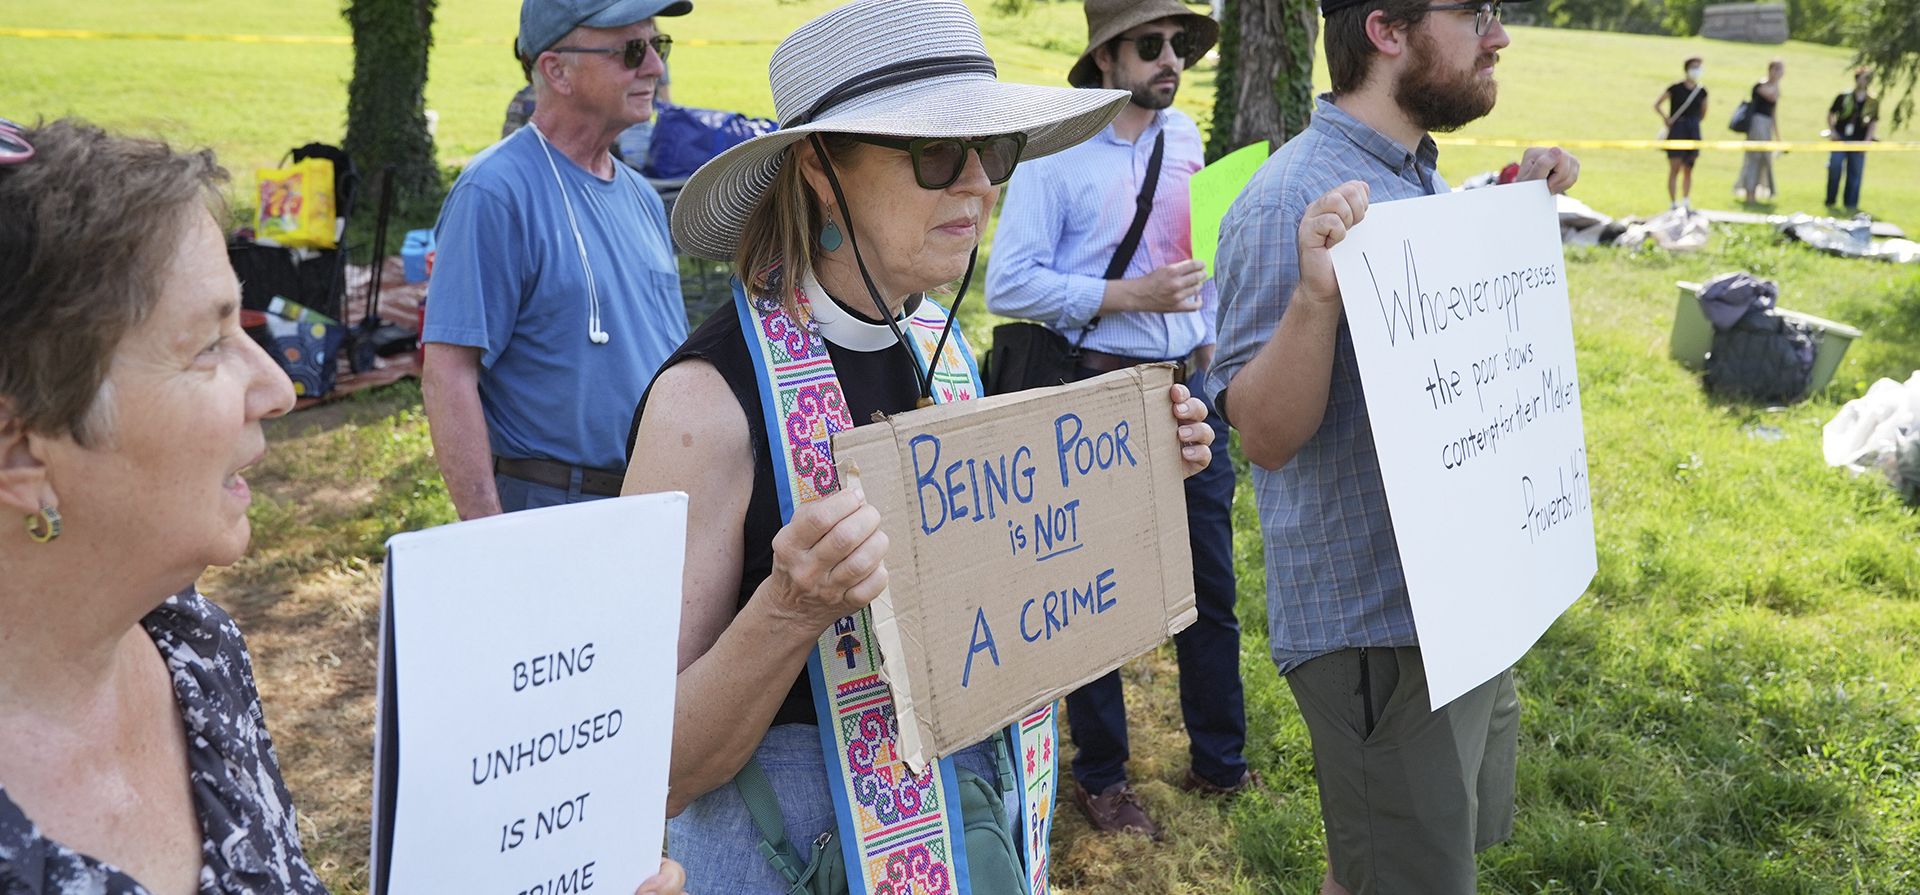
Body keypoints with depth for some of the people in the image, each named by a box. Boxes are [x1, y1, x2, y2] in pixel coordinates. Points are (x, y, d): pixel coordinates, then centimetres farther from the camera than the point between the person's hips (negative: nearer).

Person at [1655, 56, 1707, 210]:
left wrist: (1694, 122, 9)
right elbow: (1656, 105, -1)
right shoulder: (1676, 88, -6)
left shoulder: (1701, 91, 6)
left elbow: (1703, 112, 20)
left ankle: (1685, 204, 15)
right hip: (1676, 130, -4)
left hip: (1693, 132, 4)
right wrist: (1665, 118, -12)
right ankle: (1673, 205, -2)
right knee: (1675, 168, -5)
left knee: (1688, 170, 8)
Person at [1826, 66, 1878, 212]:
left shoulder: (1873, 102, 3)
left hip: (1859, 142, 1)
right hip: (1840, 139, -1)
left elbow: (1874, 122, 5)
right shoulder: (1843, 97, 0)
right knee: (1834, 169, -4)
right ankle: (1830, 201, 8)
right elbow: (1831, 113, 10)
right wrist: (1832, 131, 0)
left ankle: (1851, 204, 9)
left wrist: (1867, 141, -4)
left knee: (1855, 173, 2)